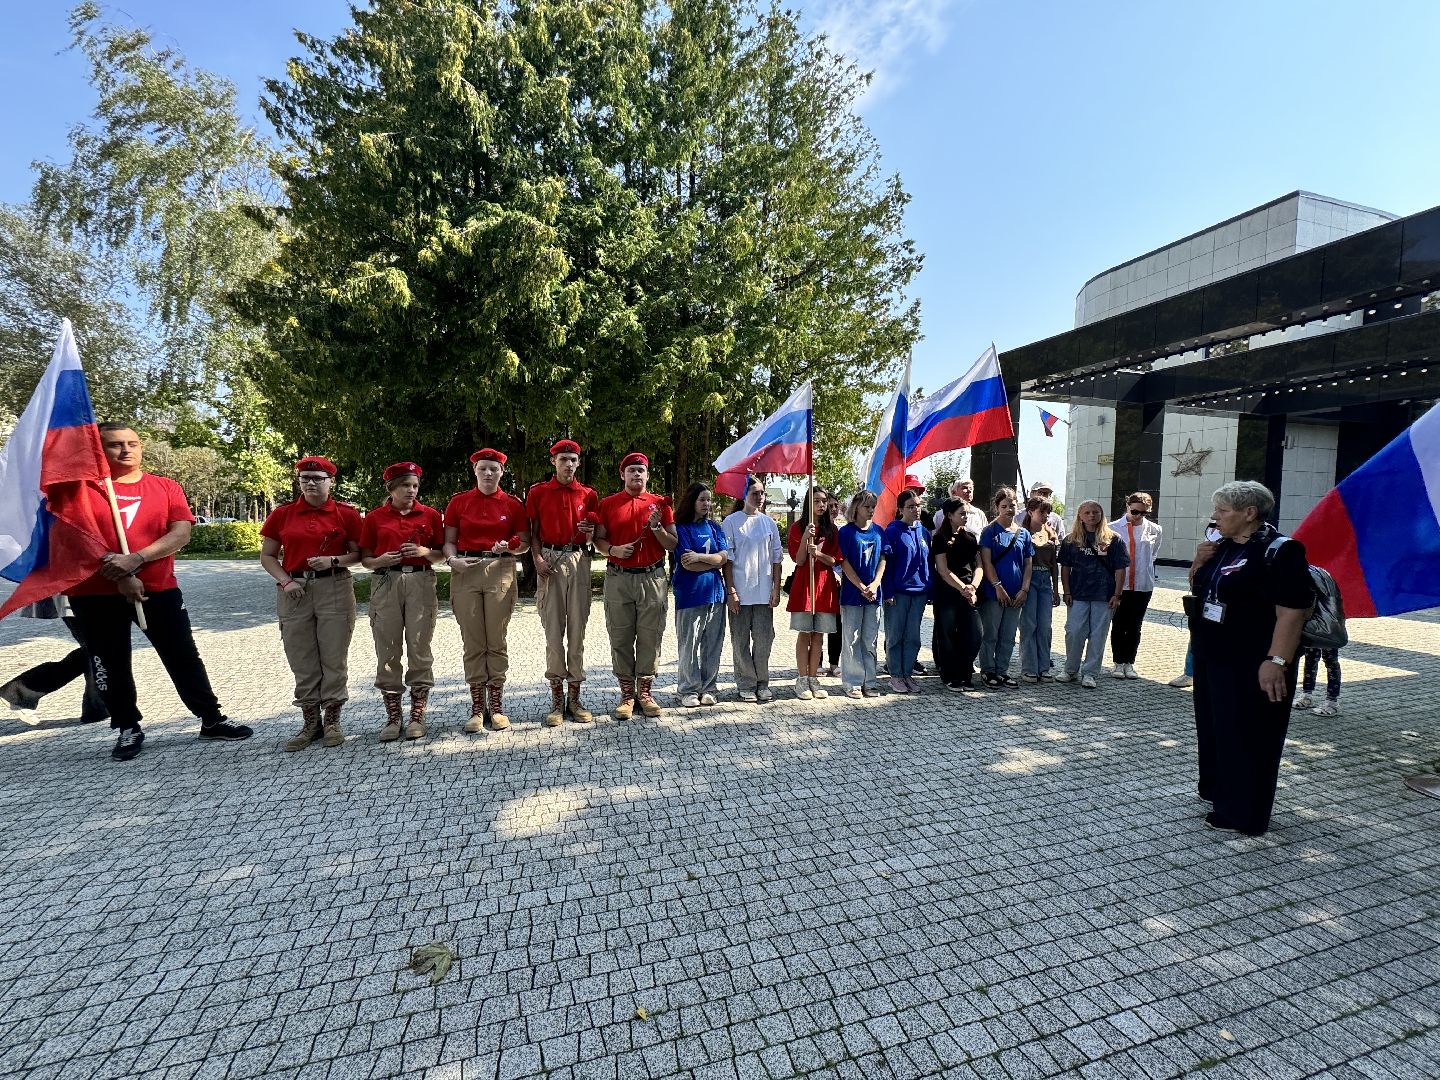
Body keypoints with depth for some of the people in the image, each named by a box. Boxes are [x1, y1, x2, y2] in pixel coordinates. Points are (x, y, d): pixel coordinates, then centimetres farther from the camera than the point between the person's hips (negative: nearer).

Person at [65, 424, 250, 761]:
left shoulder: (166, 487, 5)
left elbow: (181, 533, -4)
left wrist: (135, 559, -18)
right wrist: (118, 575, -15)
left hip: (159, 589, 1)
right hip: (94, 594, 0)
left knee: (184, 657, 5)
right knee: (111, 665, 9)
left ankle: (212, 721, 14)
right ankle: (127, 729, 24)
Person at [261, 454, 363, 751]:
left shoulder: (346, 513, 2)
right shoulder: (282, 514, 7)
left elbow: (358, 554, 6)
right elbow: (267, 555, 10)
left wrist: (333, 560, -13)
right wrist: (286, 581, -5)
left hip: (334, 589, -2)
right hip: (294, 591, 2)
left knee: (334, 657, 2)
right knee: (302, 660, 6)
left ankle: (332, 720, 15)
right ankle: (310, 722, 19)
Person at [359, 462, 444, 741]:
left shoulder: (430, 515, 8)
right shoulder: (374, 517, 8)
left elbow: (441, 554, 11)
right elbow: (365, 559, 10)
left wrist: (424, 551, -9)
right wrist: (381, 560, -10)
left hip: (421, 582, 0)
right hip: (385, 583, 1)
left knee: (419, 648, -1)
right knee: (387, 651, 2)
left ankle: (417, 716, 10)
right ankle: (392, 717, 14)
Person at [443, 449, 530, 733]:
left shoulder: (512, 504, 6)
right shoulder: (458, 502, 8)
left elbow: (524, 542, 9)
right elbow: (449, 541, 9)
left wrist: (509, 547, -12)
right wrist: (452, 559, -10)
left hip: (500, 571, 0)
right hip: (465, 572, 1)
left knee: (497, 640, 2)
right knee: (472, 642, 3)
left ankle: (496, 705, 13)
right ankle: (477, 706, 12)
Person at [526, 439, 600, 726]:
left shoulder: (588, 494, 11)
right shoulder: (538, 492, 8)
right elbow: (533, 532, 7)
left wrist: (589, 532, -9)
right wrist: (538, 558, -9)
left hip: (579, 559, 1)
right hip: (550, 560, -1)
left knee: (577, 629, 3)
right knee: (553, 630, 0)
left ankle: (575, 698, 12)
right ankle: (557, 699, 10)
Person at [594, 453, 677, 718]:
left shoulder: (660, 503, 8)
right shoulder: (607, 503, 9)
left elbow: (673, 545, 6)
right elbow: (598, 539, 7)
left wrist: (656, 527, -11)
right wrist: (613, 550, -12)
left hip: (652, 578, 0)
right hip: (618, 578, 0)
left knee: (650, 637, 2)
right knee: (620, 638, 3)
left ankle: (645, 691, 14)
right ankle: (626, 693, 14)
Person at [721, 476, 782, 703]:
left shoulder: (769, 523, 10)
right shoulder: (731, 522, -1)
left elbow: (776, 558, 11)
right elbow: (727, 559, -3)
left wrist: (776, 589, 4)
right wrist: (731, 591, -8)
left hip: (764, 592, 3)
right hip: (740, 593, -3)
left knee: (764, 638, 5)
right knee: (741, 640, 3)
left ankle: (762, 683, 18)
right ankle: (746, 685, 15)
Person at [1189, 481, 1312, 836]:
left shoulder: (1279, 552, -16)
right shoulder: (1222, 548, 10)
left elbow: (1291, 612, -21)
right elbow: (1198, 590, 19)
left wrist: (1277, 661, -26)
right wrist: (1199, 563, 0)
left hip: (1250, 667, -8)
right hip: (1211, 659, 9)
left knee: (1247, 737, 3)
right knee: (1213, 726, 19)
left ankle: (1242, 814, 17)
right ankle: (1216, 790, 37)